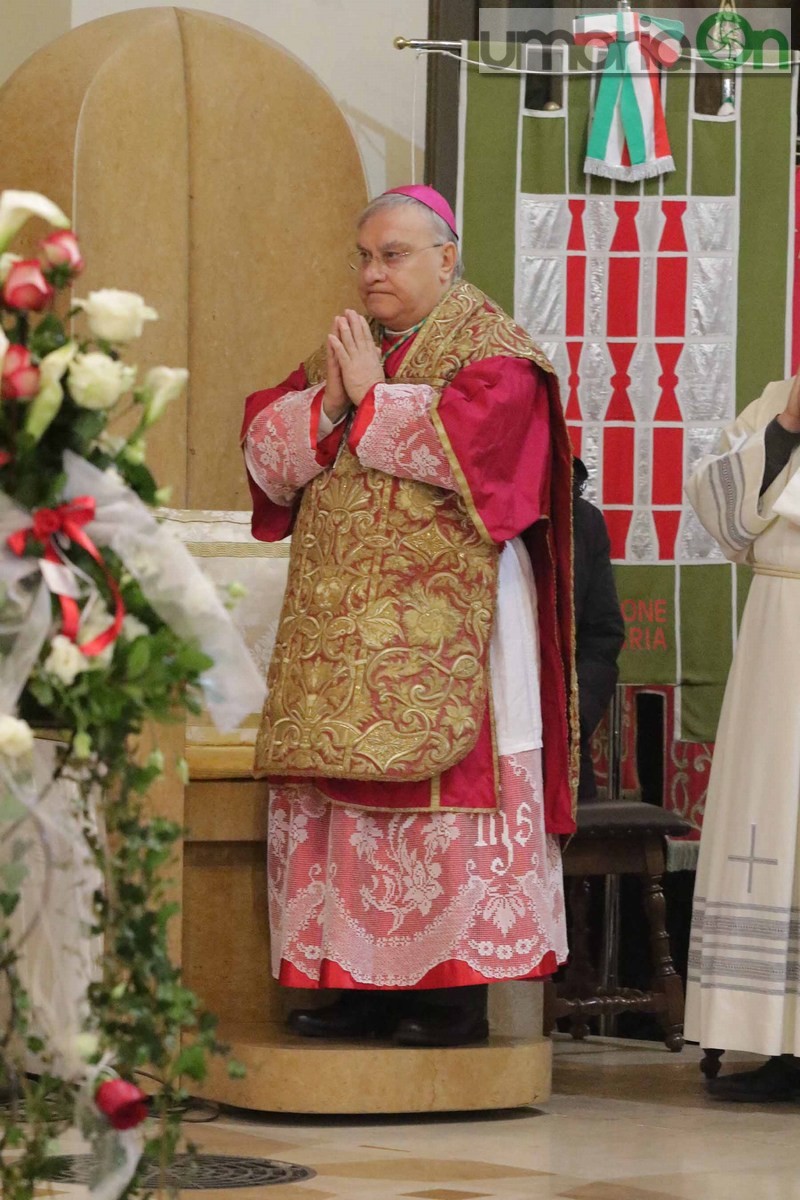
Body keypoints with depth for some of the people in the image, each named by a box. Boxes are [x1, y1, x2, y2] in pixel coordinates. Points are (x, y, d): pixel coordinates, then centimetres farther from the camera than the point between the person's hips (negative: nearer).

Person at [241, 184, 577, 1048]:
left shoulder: (492, 353, -1)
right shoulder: (342, 346, 18)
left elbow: (466, 437, -20)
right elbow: (264, 451, 10)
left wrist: (370, 396, -10)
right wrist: (325, 401, -8)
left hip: (446, 617, -6)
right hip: (341, 619, 6)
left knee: (442, 779, -9)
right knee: (341, 797, 2)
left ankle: (456, 988, -7)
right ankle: (364, 981, 6)